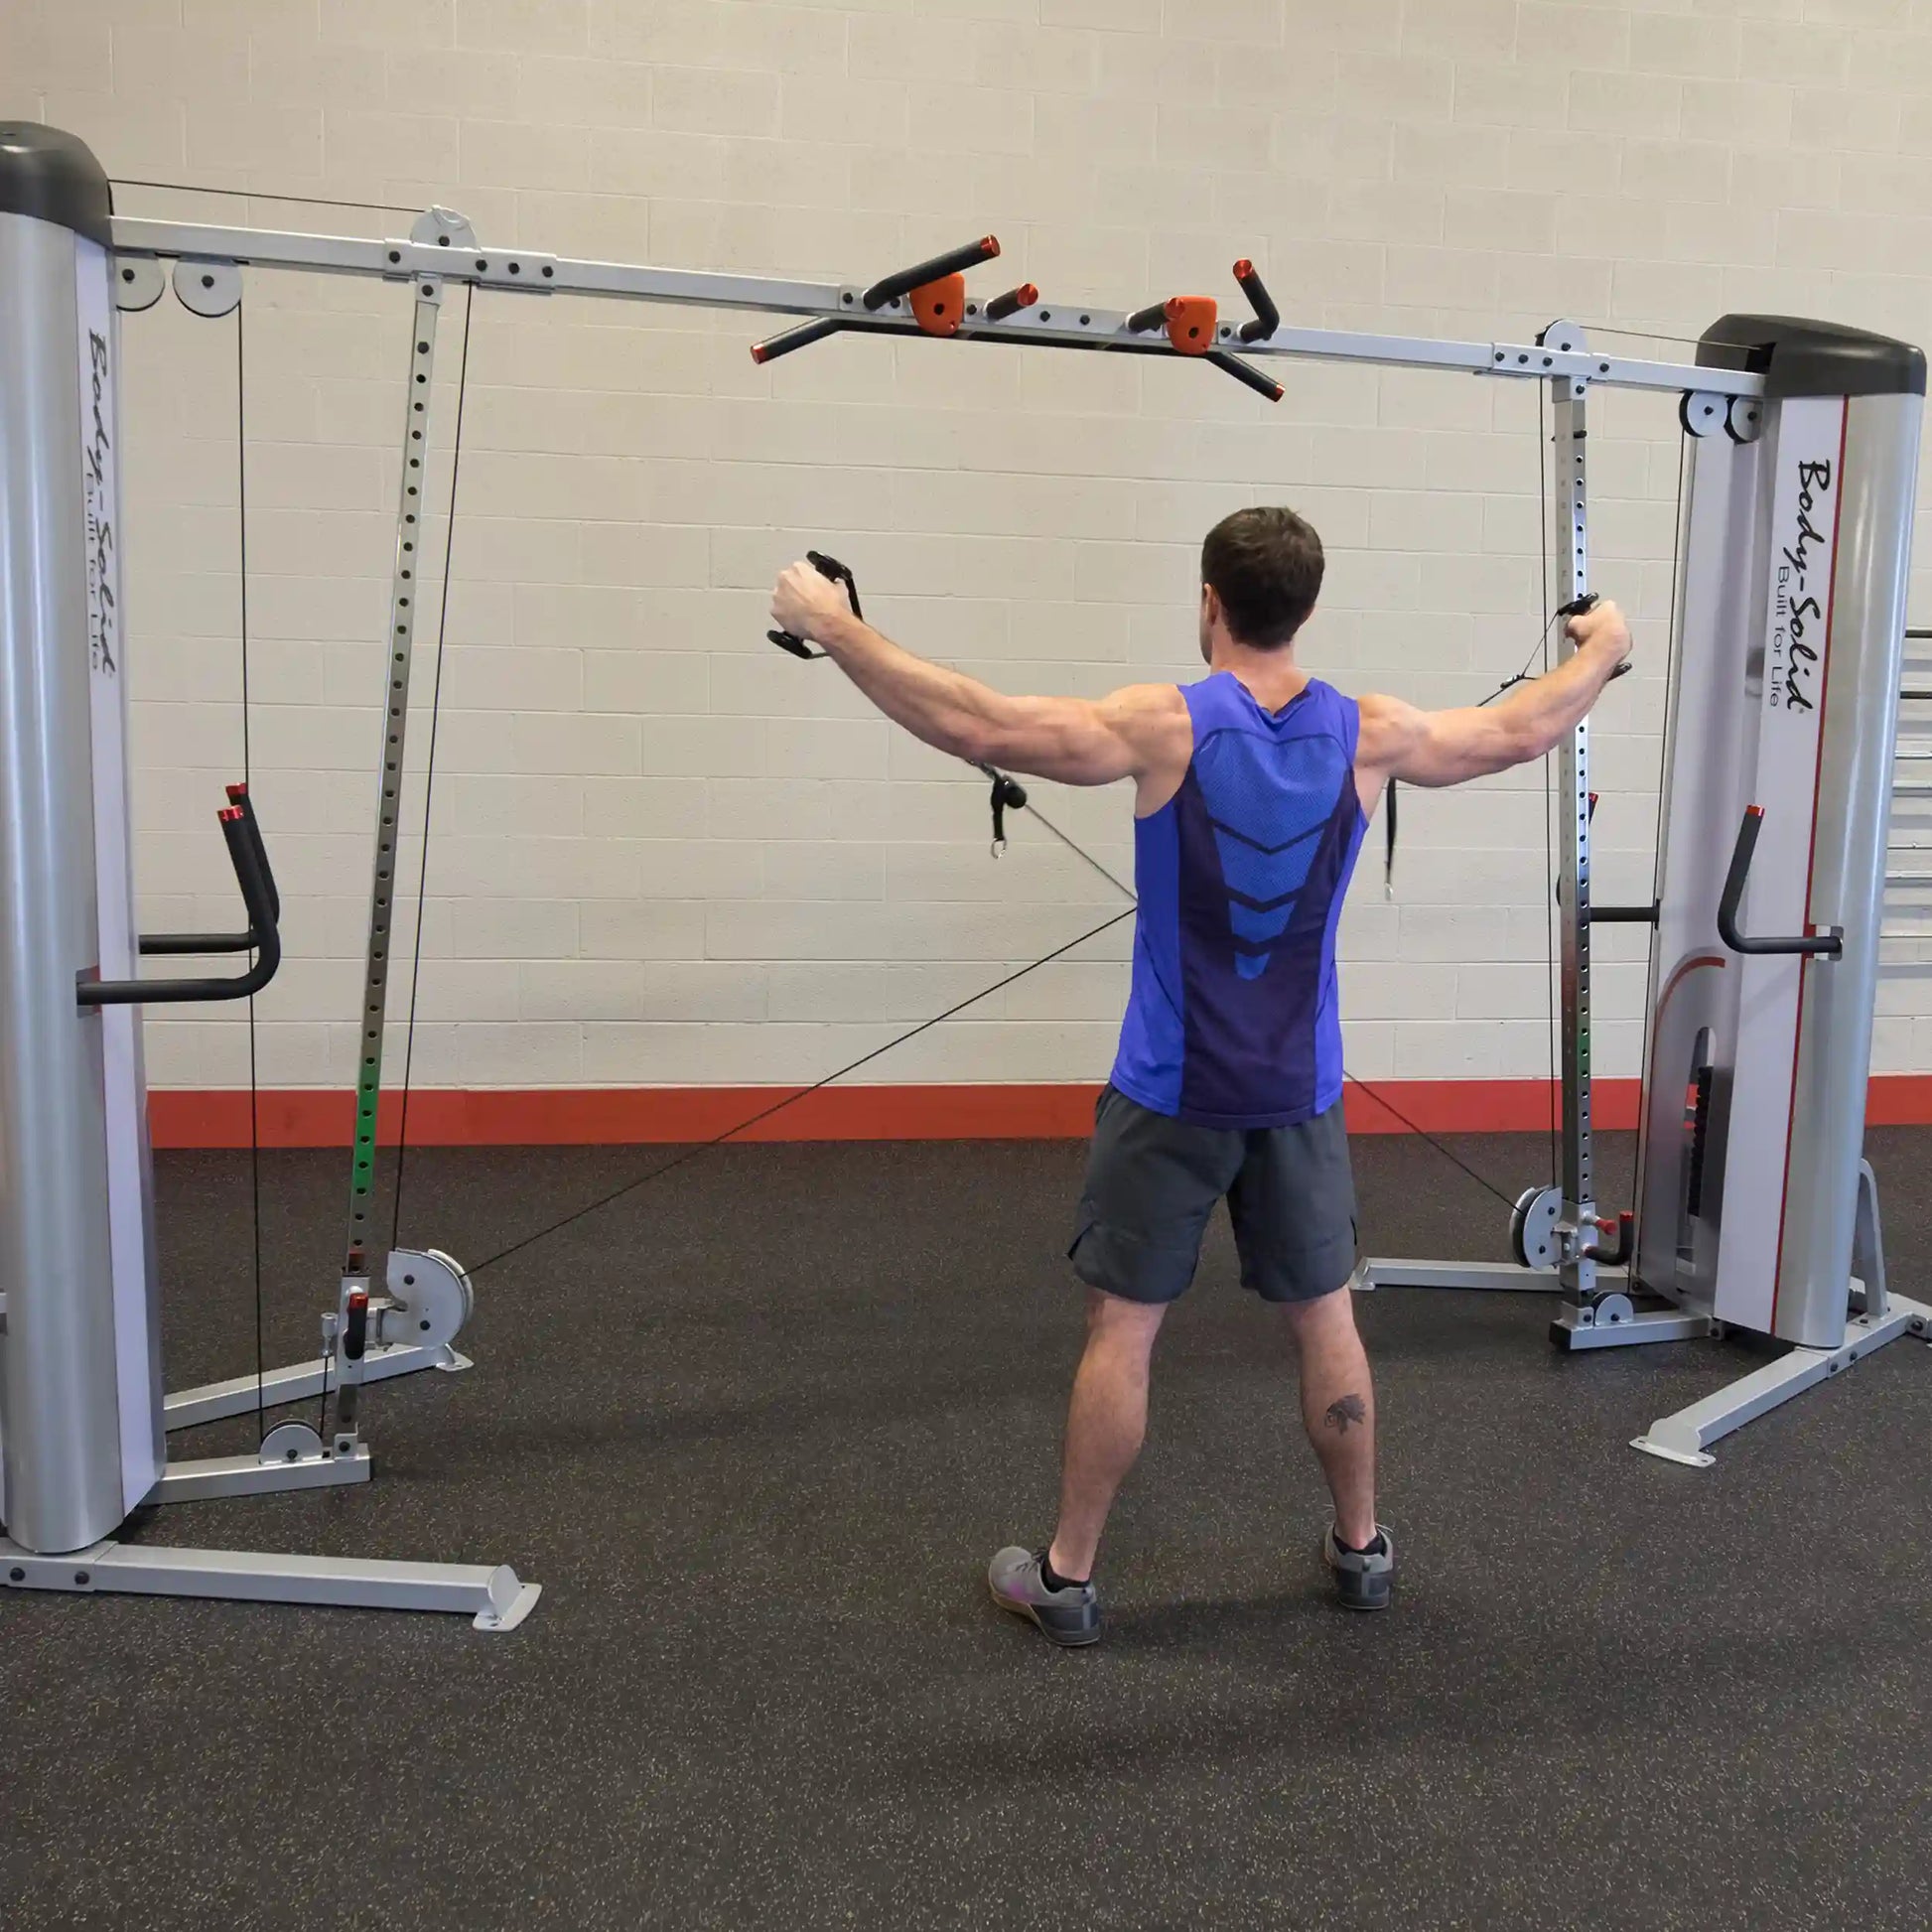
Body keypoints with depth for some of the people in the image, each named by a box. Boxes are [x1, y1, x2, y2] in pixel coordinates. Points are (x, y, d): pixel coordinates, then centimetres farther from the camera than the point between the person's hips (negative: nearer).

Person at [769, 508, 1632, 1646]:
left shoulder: (1165, 728, -16)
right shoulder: (1367, 735, -4)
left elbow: (978, 726, -20)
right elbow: (1522, 734, 11)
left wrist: (833, 626, -11)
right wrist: (1604, 651, 31)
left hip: (1170, 1091, -3)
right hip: (1299, 1091, 3)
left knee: (1123, 1326, 6)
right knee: (1325, 1317, 17)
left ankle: (1068, 1577, 16)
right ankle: (1362, 1547, 31)